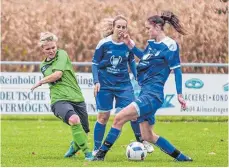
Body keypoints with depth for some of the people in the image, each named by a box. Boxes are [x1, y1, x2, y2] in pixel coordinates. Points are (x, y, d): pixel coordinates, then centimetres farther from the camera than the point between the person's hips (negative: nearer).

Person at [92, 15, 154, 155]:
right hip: (105, 84, -2)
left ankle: (141, 140, 14)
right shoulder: (104, 44, -12)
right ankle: (97, 150, 11)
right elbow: (95, 63, -4)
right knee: (103, 116, 1)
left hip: (124, 84, 2)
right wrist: (96, 81, -13)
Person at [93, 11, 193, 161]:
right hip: (145, 93, 10)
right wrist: (130, 44, 22)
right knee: (148, 136, 11)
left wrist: (180, 95, -8)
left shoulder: (170, 45, -9)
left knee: (119, 118, -18)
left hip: (153, 94, -10)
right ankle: (180, 157, 20)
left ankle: (101, 153, -13)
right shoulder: (152, 43, 14)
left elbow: (177, 70, -8)